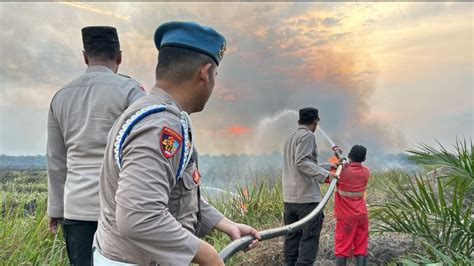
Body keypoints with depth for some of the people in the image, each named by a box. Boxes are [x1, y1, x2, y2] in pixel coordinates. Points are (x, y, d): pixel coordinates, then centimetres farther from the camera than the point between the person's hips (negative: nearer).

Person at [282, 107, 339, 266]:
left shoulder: (290, 138, 20)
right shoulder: (307, 136, -8)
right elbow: (302, 162, -20)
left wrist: (329, 167, 28)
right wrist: (325, 174, -26)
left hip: (289, 197, 9)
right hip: (307, 196, -9)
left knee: (292, 237, 11)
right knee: (310, 238, -5)